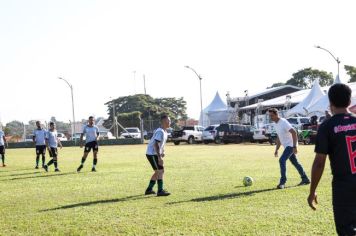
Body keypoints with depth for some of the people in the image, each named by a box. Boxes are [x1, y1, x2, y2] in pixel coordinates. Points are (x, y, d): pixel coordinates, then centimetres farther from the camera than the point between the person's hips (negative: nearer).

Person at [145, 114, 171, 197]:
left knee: (158, 172, 16)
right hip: (152, 154, -10)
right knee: (160, 171, -12)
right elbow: (156, 144, -27)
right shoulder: (160, 132, -20)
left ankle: (149, 189, 24)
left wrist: (162, 152, 11)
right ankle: (160, 191, -12)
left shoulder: (165, 131, 12)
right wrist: (159, 157, -29)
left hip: (155, 154, 10)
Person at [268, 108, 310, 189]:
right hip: (287, 146, 10)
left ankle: (282, 182, -15)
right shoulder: (276, 124, 10)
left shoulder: (283, 122, -19)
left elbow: (294, 132, -24)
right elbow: (279, 138, 21)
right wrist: (276, 150, 18)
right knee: (295, 162, 16)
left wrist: (294, 146, -27)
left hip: (290, 145, -10)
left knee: (282, 160, -19)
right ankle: (305, 179, 27)